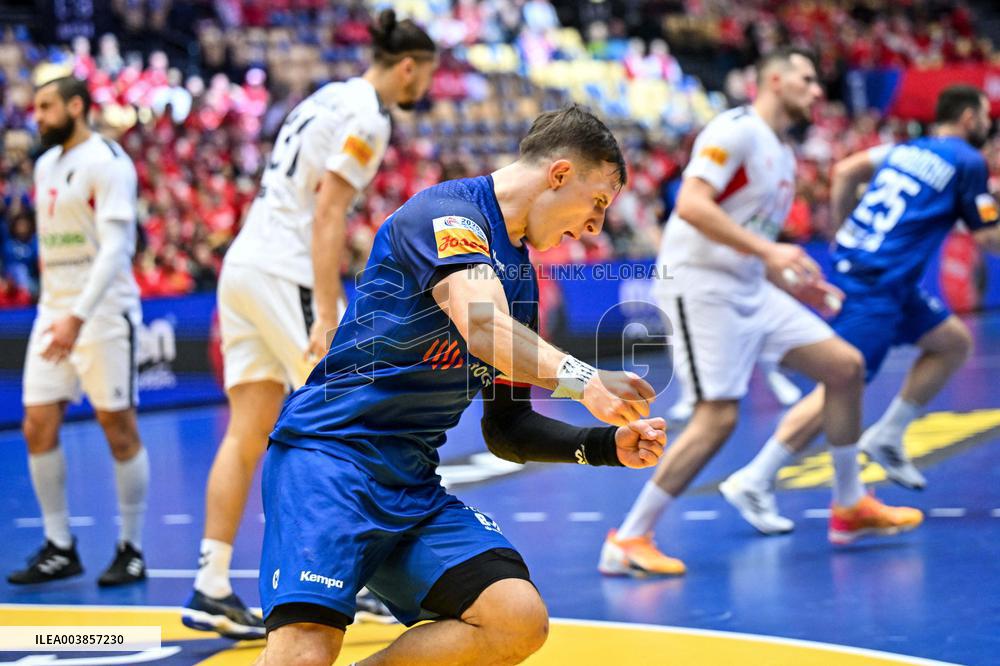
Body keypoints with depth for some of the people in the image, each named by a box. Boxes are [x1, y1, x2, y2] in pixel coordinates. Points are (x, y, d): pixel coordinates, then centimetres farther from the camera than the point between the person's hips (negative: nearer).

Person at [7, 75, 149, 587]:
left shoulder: (107, 162, -12)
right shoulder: (46, 164, 14)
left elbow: (115, 247, -20)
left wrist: (79, 316, -28)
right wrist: (54, 311, 17)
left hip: (104, 314, -8)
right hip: (53, 312, 8)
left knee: (119, 431, -1)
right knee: (38, 429, 2)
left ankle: (131, 550, 8)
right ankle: (59, 549, 10)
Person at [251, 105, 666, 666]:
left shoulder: (522, 277, 18)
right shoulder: (449, 210, -9)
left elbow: (506, 429, 21)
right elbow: (482, 323, -28)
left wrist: (605, 445, 6)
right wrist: (581, 379, -39)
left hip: (414, 484, 8)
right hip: (330, 455, -8)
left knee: (520, 620, -12)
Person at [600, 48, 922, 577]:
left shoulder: (784, 157, 19)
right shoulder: (736, 130, -10)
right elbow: (691, 204, -24)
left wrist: (795, 284, 14)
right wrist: (768, 250, -27)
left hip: (749, 291, 9)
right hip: (699, 286, -9)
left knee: (845, 365, 7)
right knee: (717, 418, -17)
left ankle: (850, 504, 20)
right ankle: (627, 542, -10)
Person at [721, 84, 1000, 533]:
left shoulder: (906, 149, 18)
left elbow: (845, 171, 12)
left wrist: (847, 234, 19)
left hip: (850, 262, 9)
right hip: (875, 284, -9)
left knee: (955, 342, 18)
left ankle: (887, 437, 17)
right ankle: (755, 479, -16)